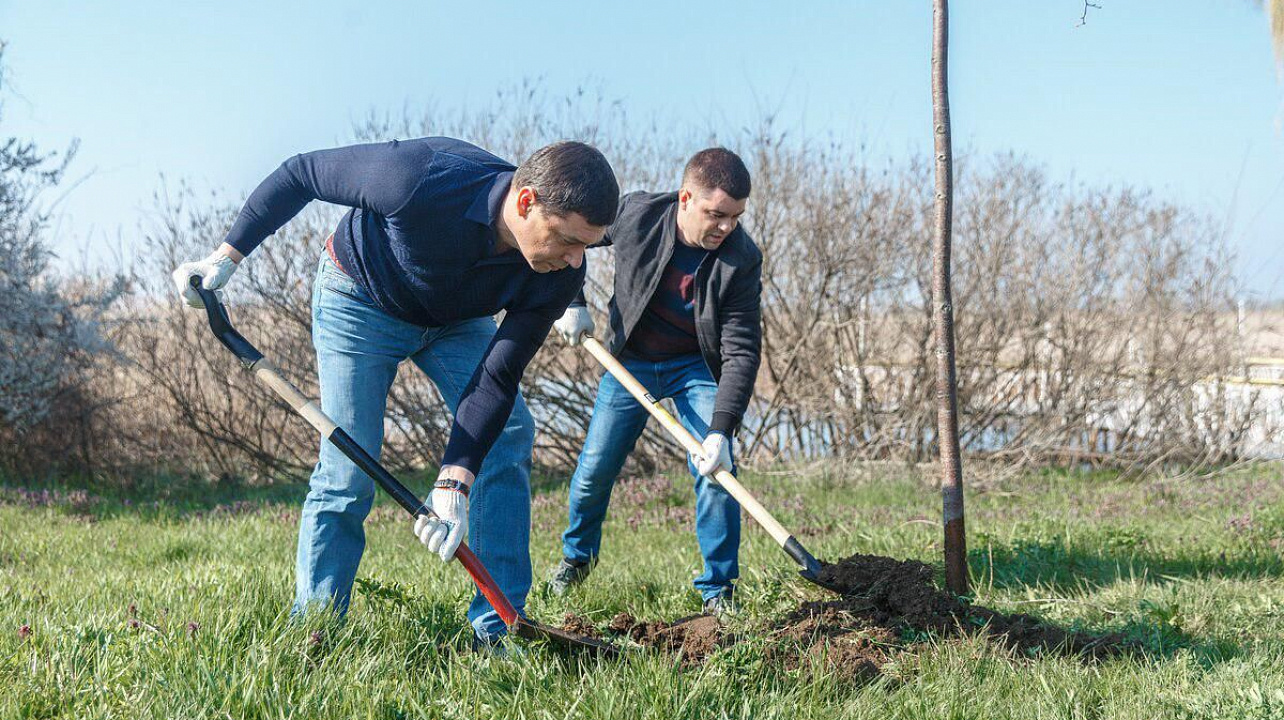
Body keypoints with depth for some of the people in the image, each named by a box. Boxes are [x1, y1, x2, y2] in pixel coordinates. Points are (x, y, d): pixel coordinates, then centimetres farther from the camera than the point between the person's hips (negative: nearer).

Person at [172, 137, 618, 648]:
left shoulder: (559, 274, -27)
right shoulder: (421, 180, -40)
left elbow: (498, 377, -25)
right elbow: (300, 174, -24)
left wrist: (456, 480, -35)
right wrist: (228, 255, -22)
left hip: (458, 318, 4)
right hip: (362, 300, -4)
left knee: (508, 435, -11)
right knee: (347, 473, -10)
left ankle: (498, 631, -3)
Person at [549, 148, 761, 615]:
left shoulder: (741, 259, -25)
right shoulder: (635, 215, -23)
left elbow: (742, 352, -25)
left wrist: (721, 431, -34)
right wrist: (571, 303, -11)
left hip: (696, 366, -1)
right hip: (630, 361, 1)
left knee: (716, 469, -15)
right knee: (595, 469, 3)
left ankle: (719, 592, 0)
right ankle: (577, 555, 34)